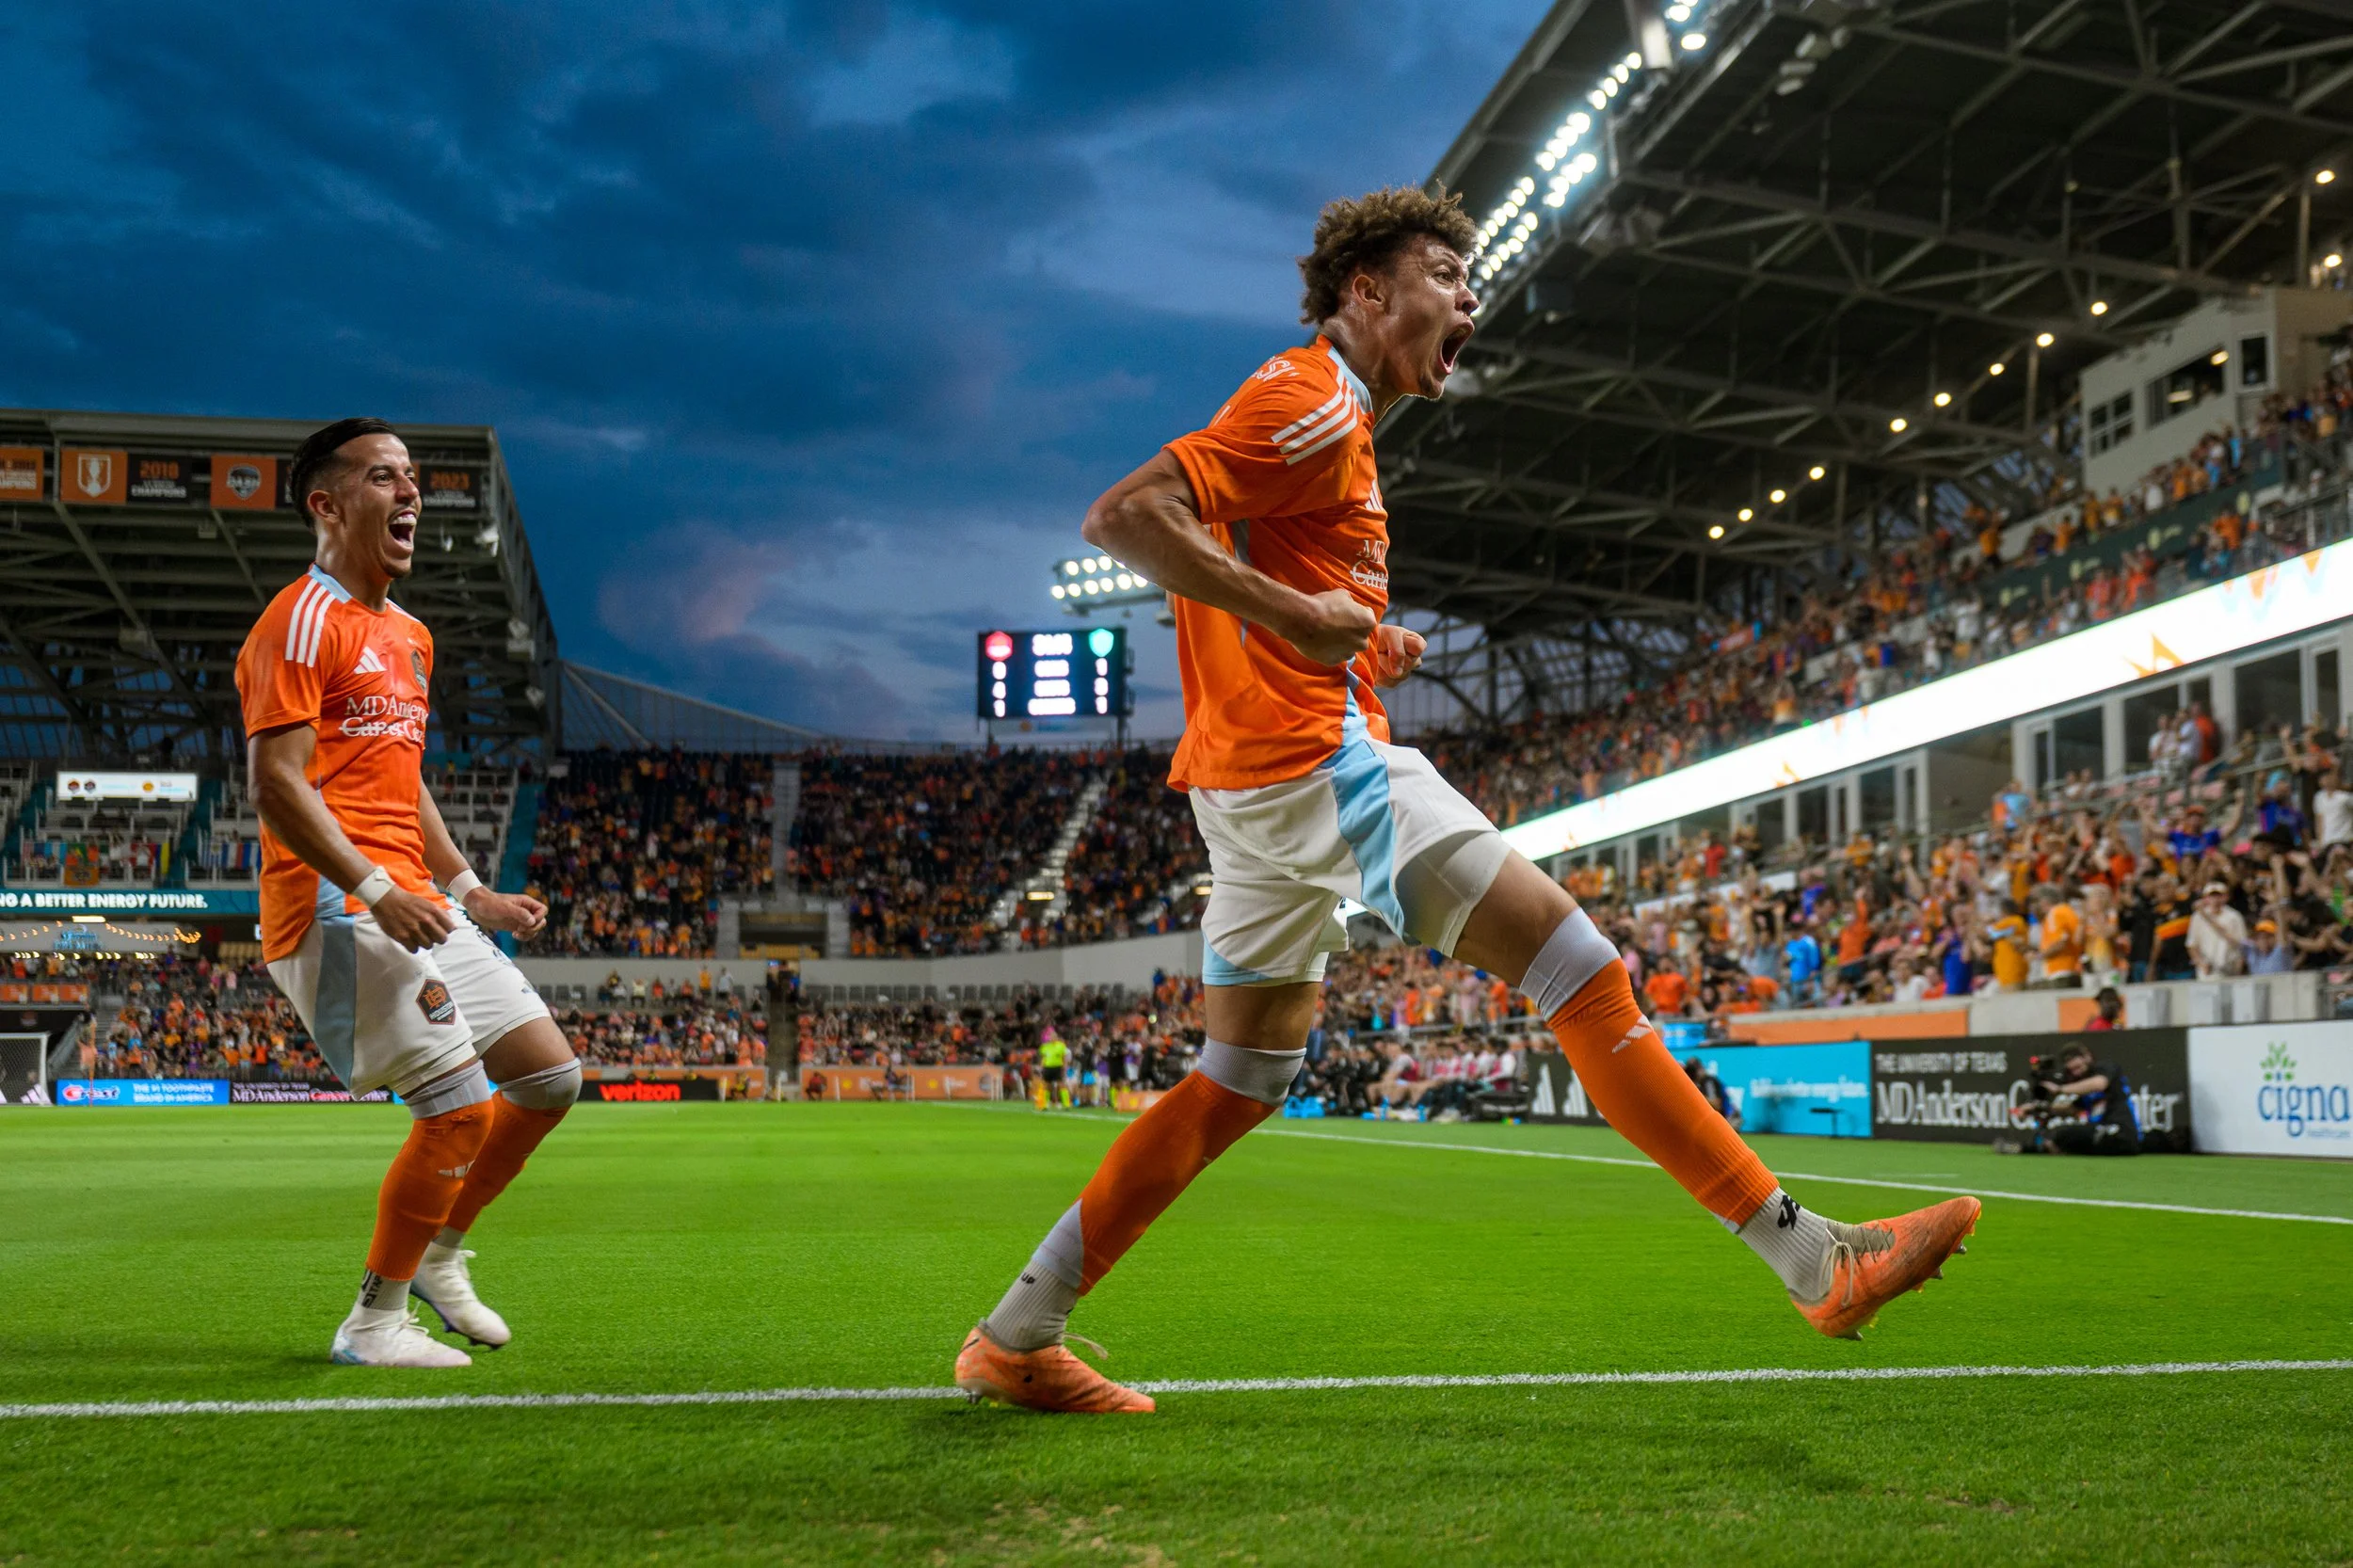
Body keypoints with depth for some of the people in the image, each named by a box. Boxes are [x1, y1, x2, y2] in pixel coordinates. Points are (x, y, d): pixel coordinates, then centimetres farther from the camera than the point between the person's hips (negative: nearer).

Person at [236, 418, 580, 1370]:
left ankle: (438, 1255, 23)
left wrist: (468, 889, 20)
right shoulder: (301, 623, -8)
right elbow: (277, 782, -17)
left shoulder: (409, 637, 21)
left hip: (415, 907, 9)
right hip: (336, 909, -9)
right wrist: (376, 890, -25)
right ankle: (373, 1323, 2)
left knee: (551, 1076, 8)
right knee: (462, 1107, -14)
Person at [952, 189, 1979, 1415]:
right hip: (1319, 760, -11)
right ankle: (1808, 1256, -8)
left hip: (1256, 775, 11)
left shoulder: (1325, 417, 25)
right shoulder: (1312, 402, -7)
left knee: (1241, 1082, 14)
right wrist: (1300, 615, -23)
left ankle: (1016, 1337, 16)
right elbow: (1124, 516, -19)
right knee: (1581, 972, -10)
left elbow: (1239, 588, 31)